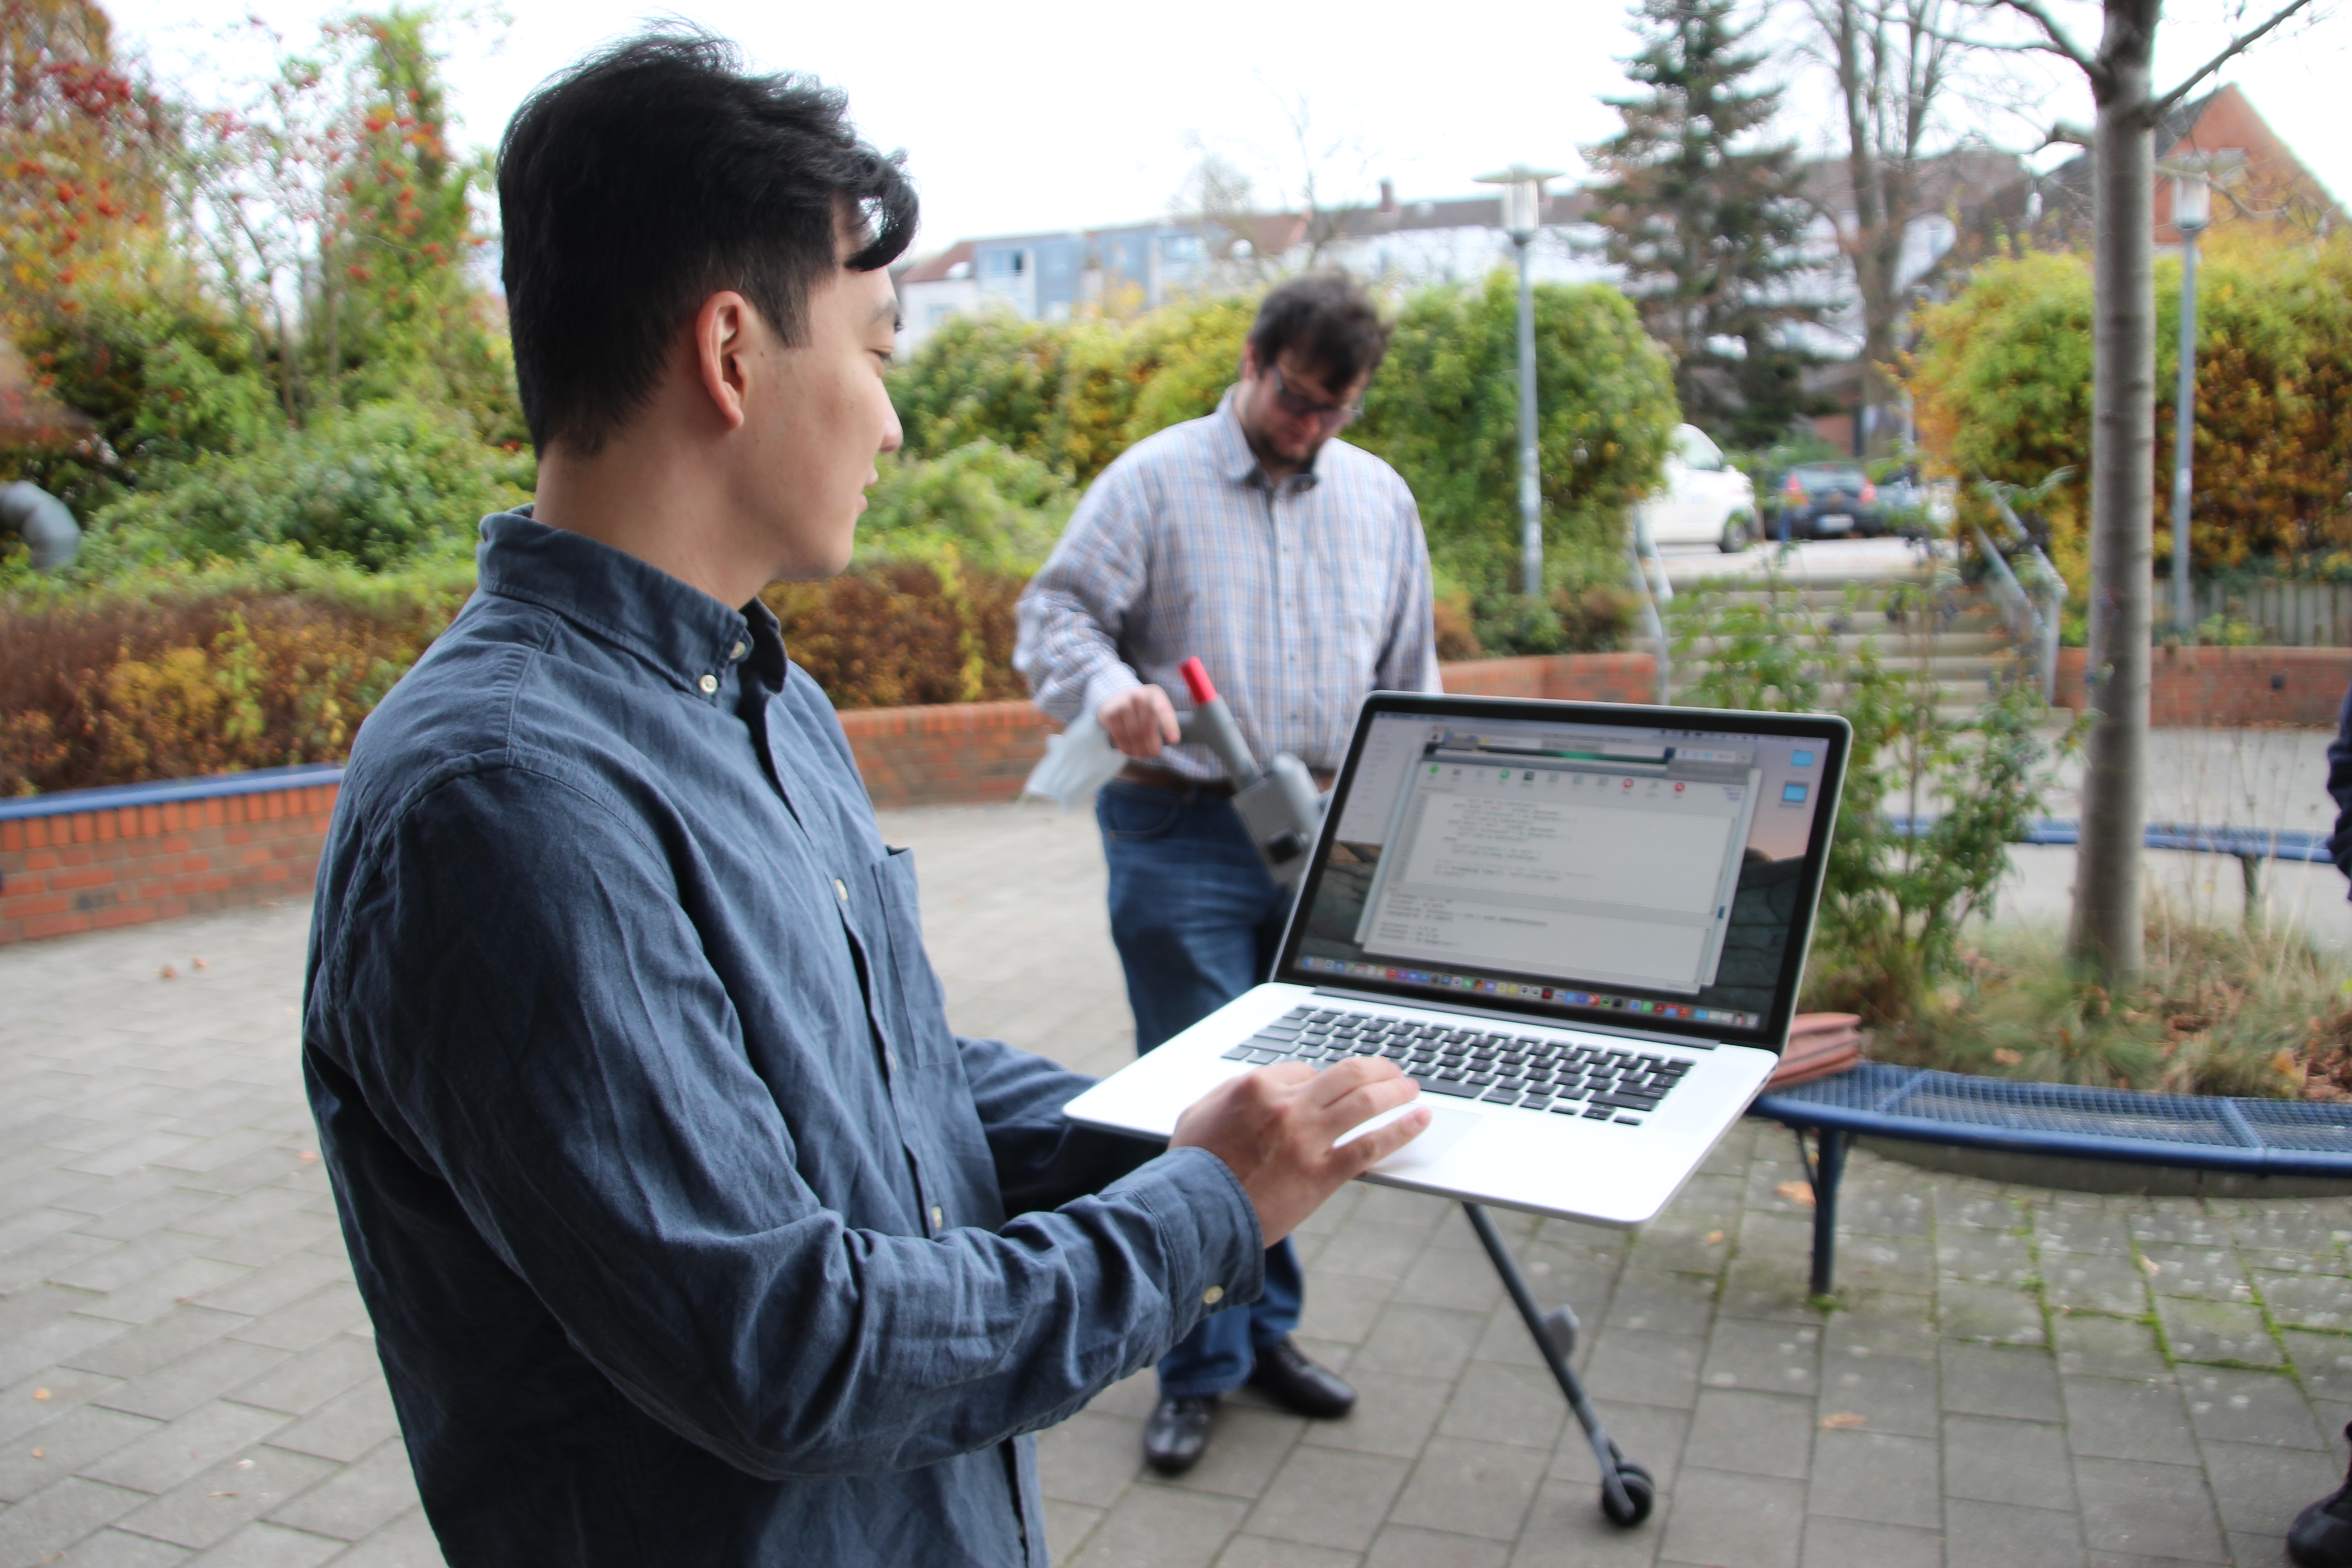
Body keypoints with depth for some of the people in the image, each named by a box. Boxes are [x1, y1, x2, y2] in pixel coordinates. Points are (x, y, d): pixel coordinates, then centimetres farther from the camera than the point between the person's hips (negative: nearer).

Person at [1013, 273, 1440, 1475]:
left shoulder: (1380, 499, 14)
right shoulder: (1154, 481, 0)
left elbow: (1410, 676, 19)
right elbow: (1057, 615, -4)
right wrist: (1109, 688, -26)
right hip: (1185, 838, -4)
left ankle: (1266, 1328, 28)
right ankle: (1201, 1363, 13)